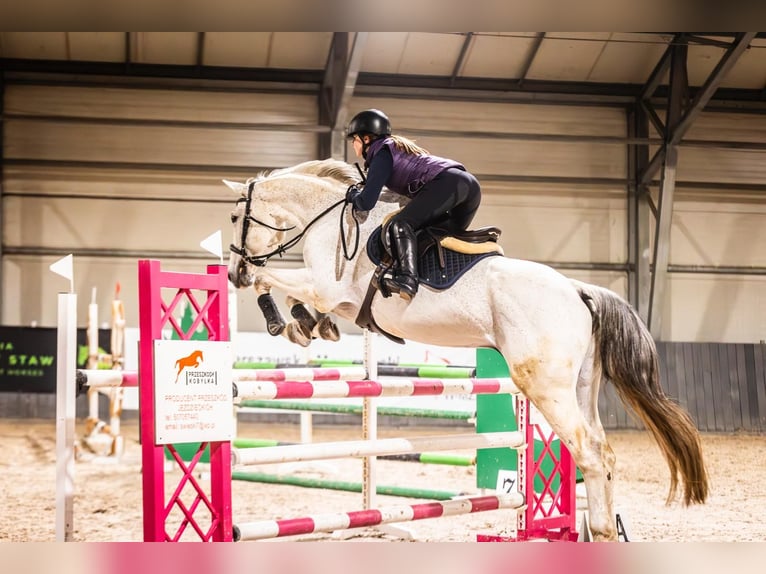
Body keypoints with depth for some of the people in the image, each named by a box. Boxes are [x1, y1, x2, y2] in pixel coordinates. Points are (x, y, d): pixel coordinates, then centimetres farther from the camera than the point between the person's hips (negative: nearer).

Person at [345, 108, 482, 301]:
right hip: (471, 184, 10)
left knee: (401, 224, -20)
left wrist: (353, 195, 19)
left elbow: (366, 203, -3)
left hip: (447, 182, -10)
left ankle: (406, 279, -38)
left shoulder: (381, 154, 4)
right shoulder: (398, 146, 32)